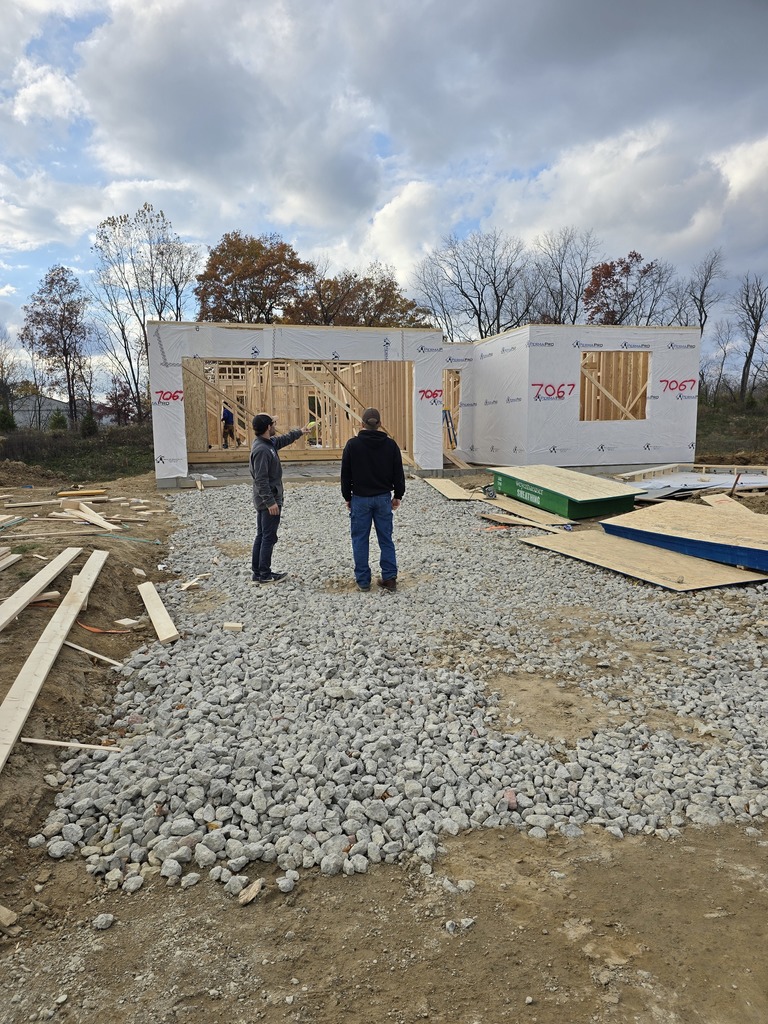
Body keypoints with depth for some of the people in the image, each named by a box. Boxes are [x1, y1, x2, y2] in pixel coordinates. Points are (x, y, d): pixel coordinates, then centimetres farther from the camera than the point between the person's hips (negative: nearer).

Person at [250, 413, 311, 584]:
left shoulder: (268, 442, 7)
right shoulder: (261, 450, -22)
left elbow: (283, 440, 29)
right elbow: (261, 480, -25)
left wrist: (299, 432, 41)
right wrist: (270, 502, -24)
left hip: (264, 501, 10)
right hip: (269, 502, -10)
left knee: (261, 537, 14)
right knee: (268, 538, -1)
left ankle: (257, 573, 21)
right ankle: (265, 575, 8)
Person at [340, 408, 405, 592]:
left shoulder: (352, 444, -6)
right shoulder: (390, 444, -2)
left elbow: (345, 474, -2)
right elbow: (398, 473, 2)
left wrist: (347, 497, 8)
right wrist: (398, 495, 12)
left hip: (360, 498, -2)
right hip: (383, 497, 2)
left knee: (360, 540, 6)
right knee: (386, 538, 9)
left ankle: (363, 581, 10)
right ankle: (390, 578, 9)